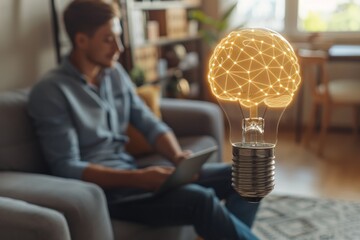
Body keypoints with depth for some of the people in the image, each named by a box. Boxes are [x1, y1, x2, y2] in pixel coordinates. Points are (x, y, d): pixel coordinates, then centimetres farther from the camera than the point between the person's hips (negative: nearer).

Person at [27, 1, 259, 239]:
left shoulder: (115, 72, 9)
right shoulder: (50, 91, -12)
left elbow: (151, 125, 9)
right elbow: (66, 168, -17)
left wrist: (178, 157, -12)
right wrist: (138, 178, -27)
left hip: (131, 172, 8)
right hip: (100, 188, -7)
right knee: (200, 200, -31)